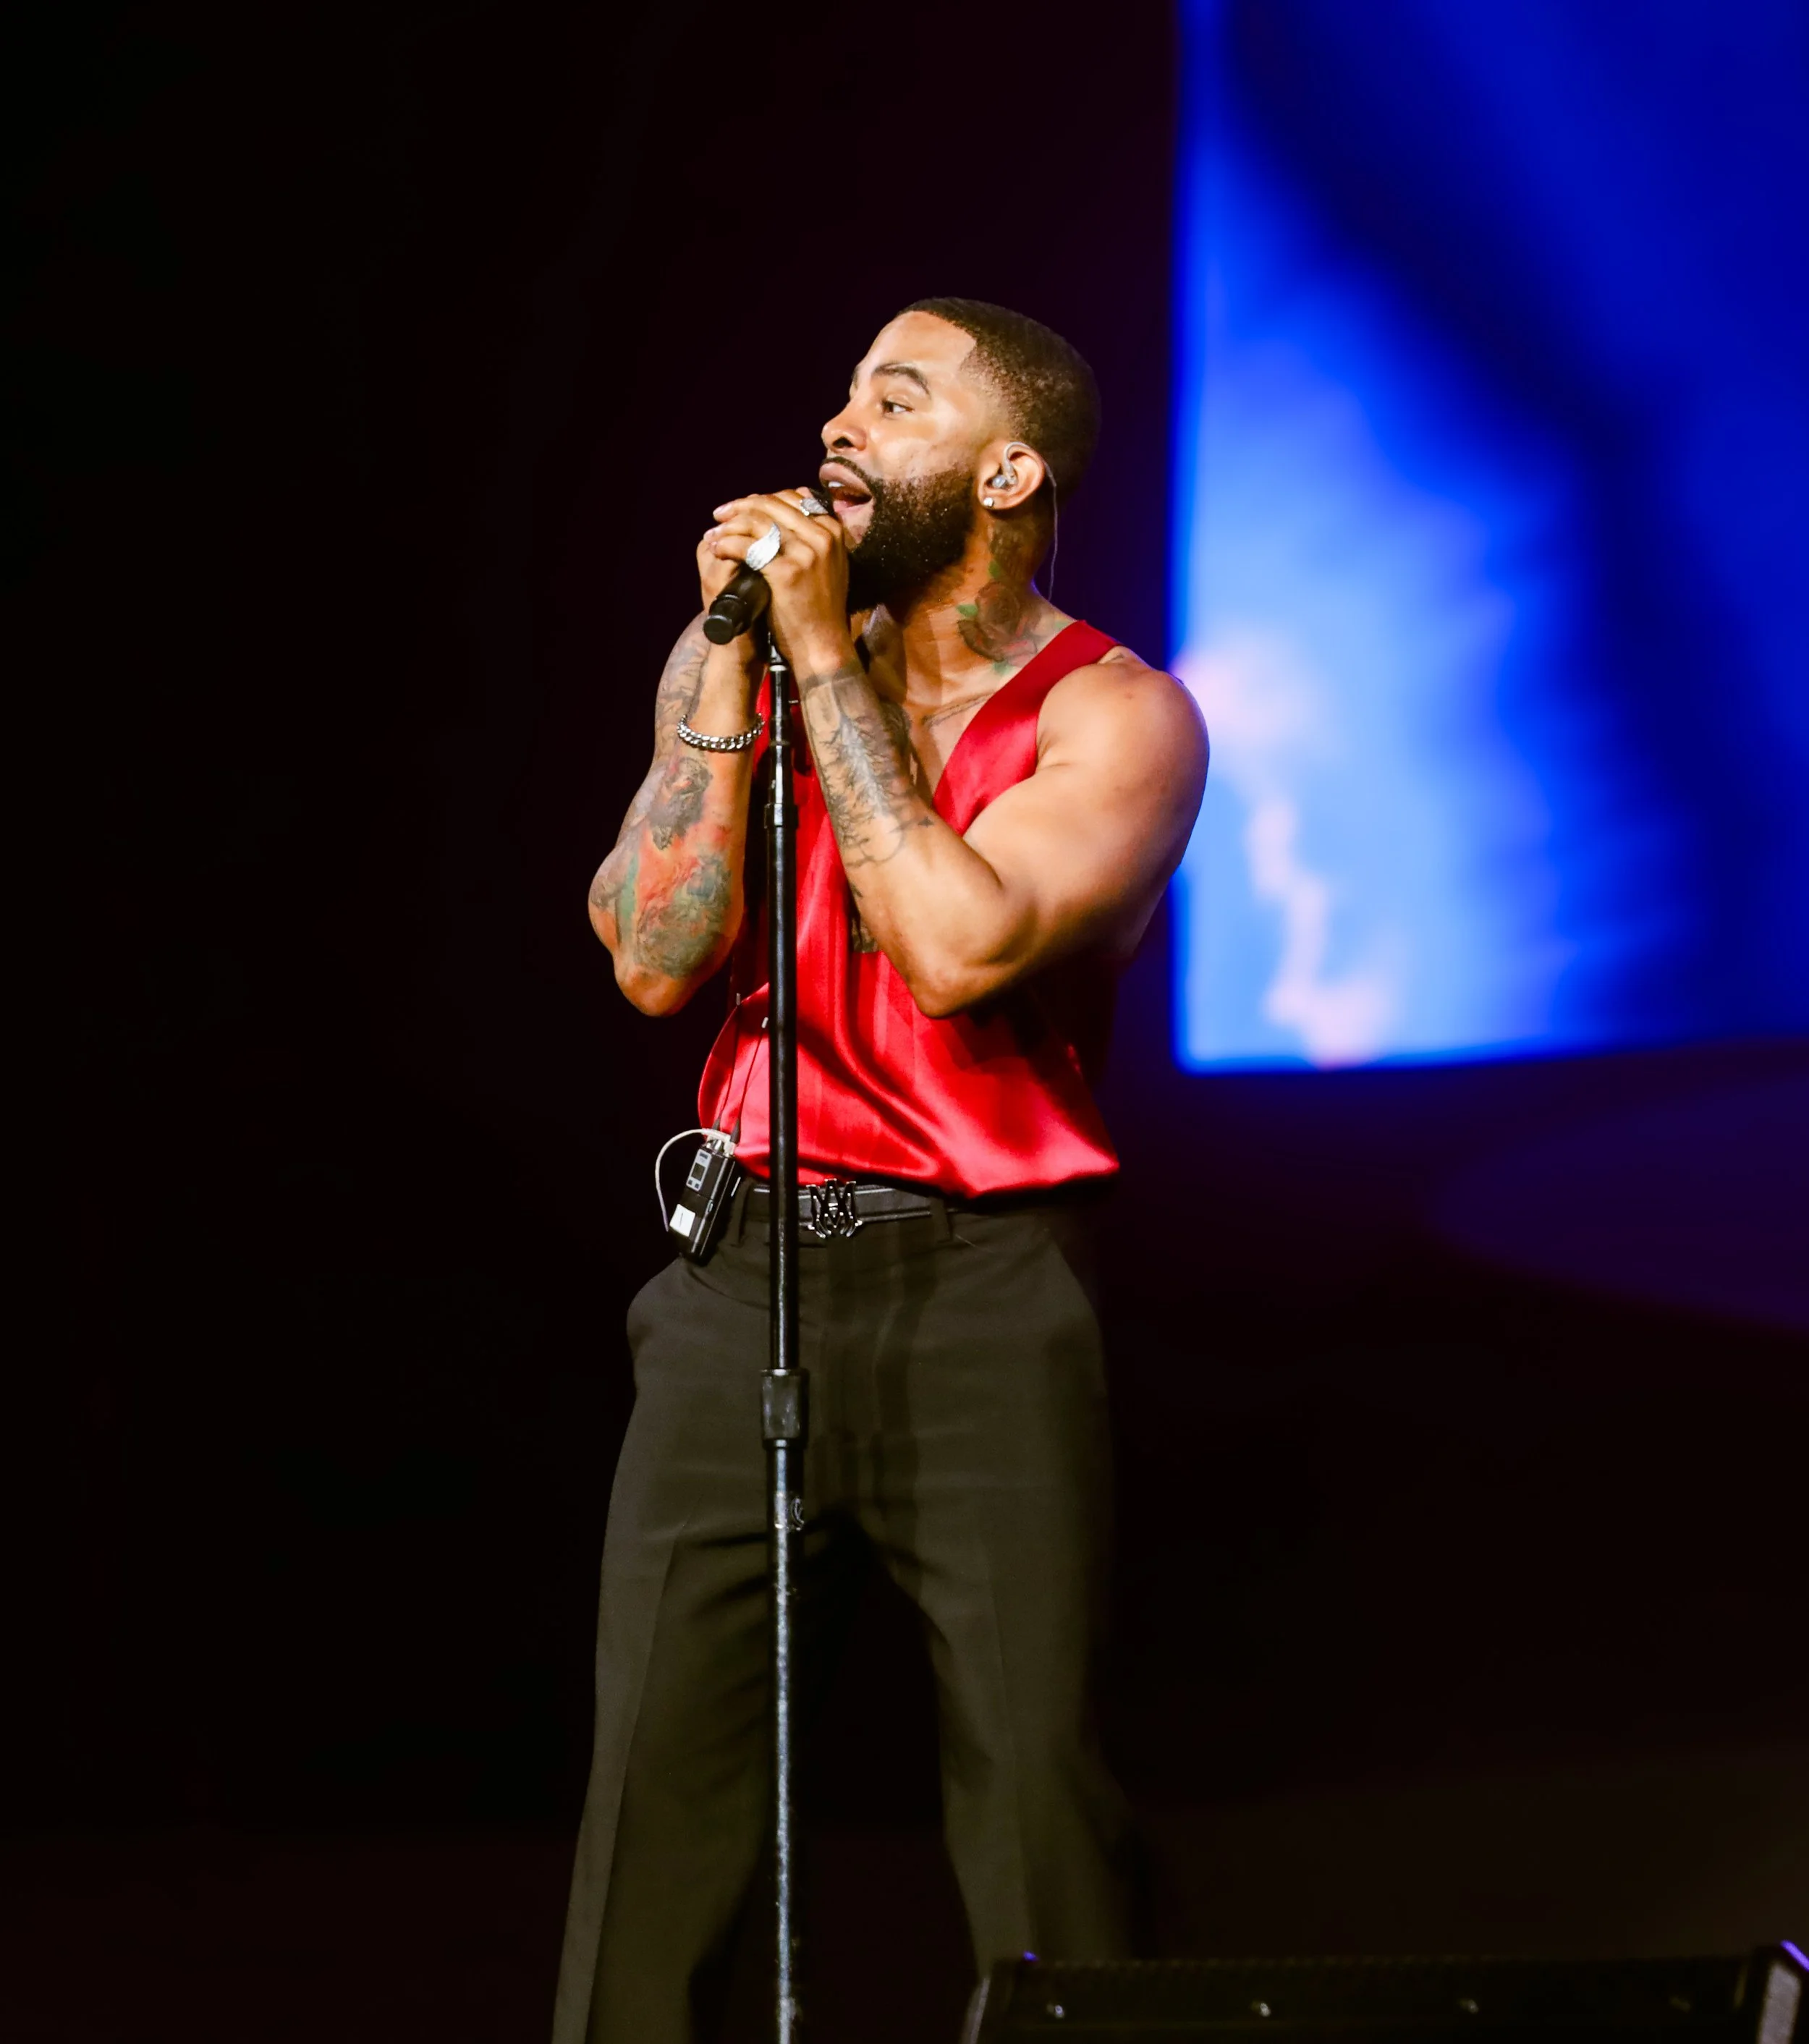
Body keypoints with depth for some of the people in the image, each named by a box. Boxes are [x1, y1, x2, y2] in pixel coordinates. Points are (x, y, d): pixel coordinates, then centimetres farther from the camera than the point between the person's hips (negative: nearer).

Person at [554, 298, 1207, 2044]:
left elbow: (958, 948, -19)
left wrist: (826, 654, -13)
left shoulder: (1117, 717, -1)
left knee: (1034, 1777, -5)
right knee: (659, 1764, -2)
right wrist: (735, 661, -6)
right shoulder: (734, 662, 10)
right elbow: (655, 961, -2)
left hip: (985, 1301, -3)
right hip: (748, 1266, 3)